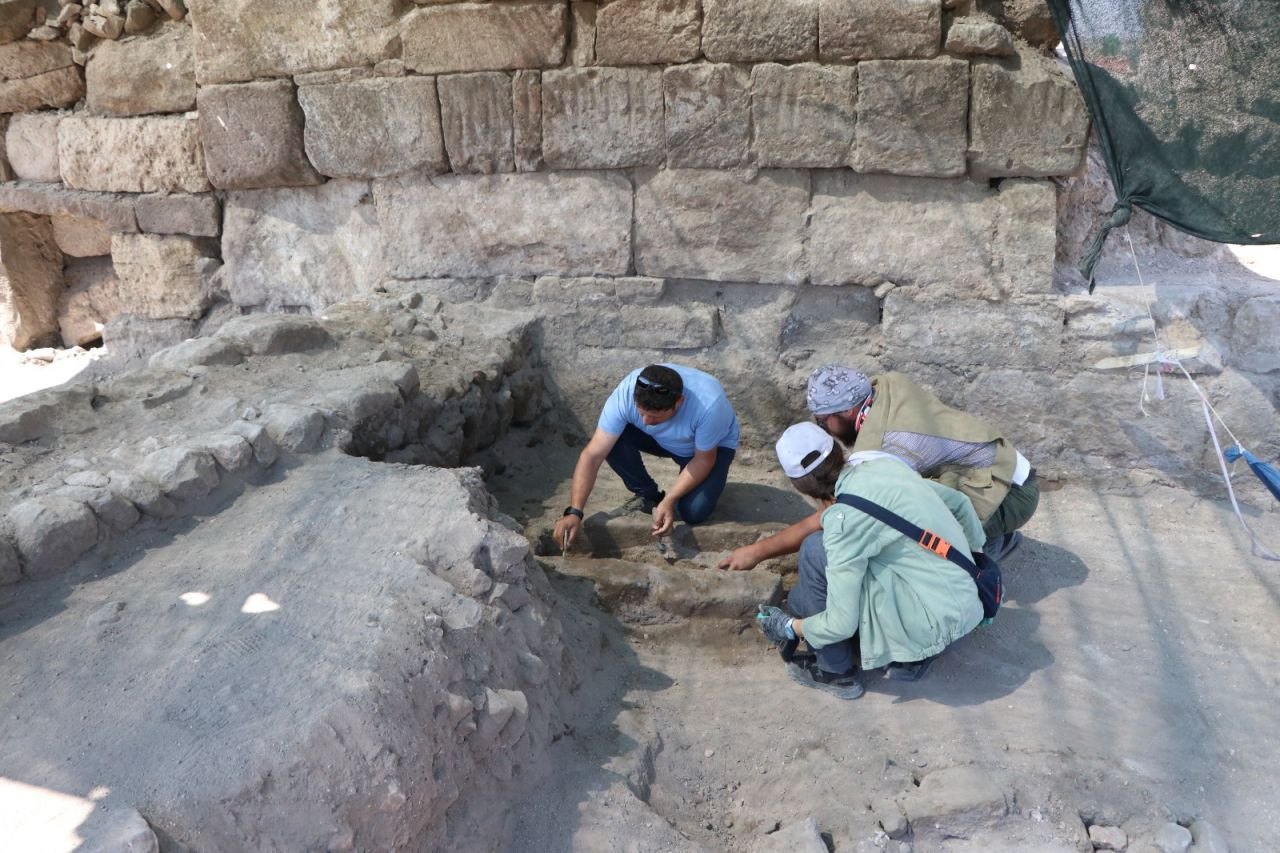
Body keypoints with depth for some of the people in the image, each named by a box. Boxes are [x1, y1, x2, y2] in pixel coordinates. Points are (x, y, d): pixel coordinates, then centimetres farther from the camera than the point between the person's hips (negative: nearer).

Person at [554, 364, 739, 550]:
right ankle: (648, 495, -3)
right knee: (612, 439, -26)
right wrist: (574, 512, -39)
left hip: (712, 445, -3)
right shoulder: (625, 394, -34)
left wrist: (668, 501, -33)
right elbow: (592, 455, -32)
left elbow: (704, 460, -25)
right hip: (662, 440, 3)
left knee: (693, 512, -26)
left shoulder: (708, 404, -41)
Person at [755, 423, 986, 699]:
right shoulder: (885, 463, 1)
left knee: (815, 550, -8)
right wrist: (976, 553, 33)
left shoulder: (845, 518, -20)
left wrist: (790, 628, 2)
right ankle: (910, 655, 17)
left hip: (935, 622, -8)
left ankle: (835, 672, 5)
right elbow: (960, 502, 17)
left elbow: (841, 624, -16)